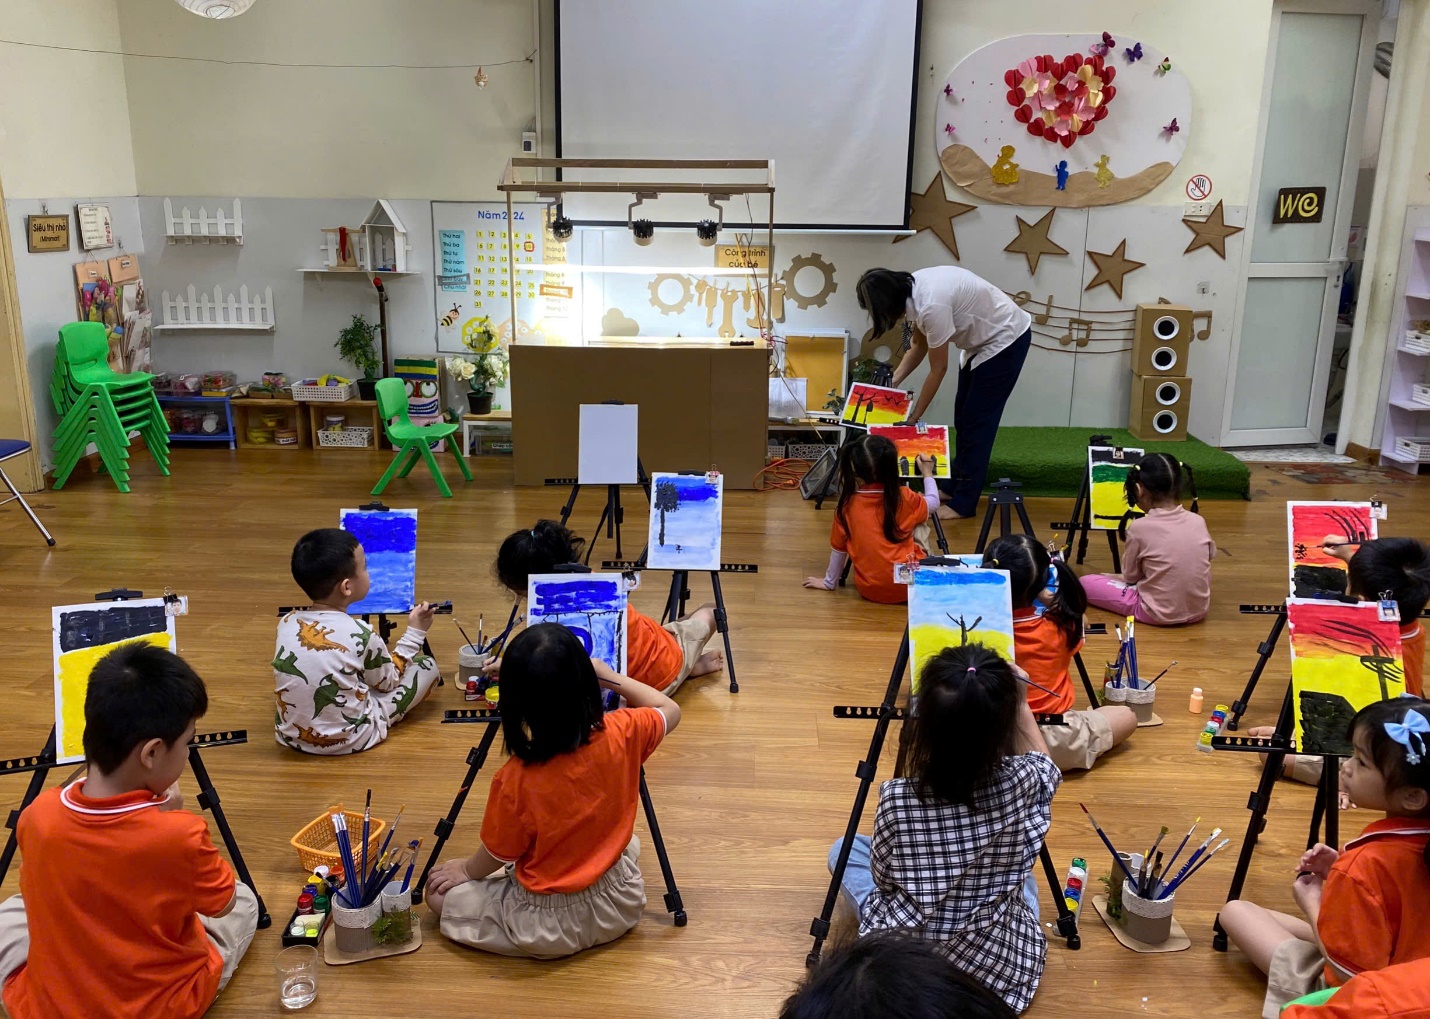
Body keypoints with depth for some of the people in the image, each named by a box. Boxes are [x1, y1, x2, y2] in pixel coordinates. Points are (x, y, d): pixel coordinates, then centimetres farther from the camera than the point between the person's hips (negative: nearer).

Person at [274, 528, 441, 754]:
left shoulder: (286, 623, -6)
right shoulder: (362, 636, -19)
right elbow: (388, 682, 0)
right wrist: (415, 632, 9)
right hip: (349, 740, -6)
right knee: (428, 666, 8)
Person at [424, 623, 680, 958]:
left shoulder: (514, 780, -27)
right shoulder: (621, 735, -20)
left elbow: (497, 856, -9)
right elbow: (670, 710, 2)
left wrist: (466, 870, 11)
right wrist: (611, 678, 2)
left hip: (549, 930, -4)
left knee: (440, 893, 14)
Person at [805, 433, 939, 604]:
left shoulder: (847, 505, -8)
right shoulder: (904, 498, -9)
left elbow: (838, 548, 3)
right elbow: (933, 503, 12)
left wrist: (829, 582, 17)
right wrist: (928, 474, 28)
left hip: (870, 590, 1)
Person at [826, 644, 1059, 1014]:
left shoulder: (896, 800, -25)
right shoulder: (1021, 783, -22)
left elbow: (883, 878, -4)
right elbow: (1045, 767, 6)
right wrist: (1020, 703, 9)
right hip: (1003, 967, 3)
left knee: (845, 851, 24)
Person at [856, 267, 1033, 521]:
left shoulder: (931, 305, -34)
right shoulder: (913, 291, -8)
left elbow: (938, 369, -23)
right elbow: (919, 346, 6)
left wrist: (914, 417, -14)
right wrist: (892, 382, -7)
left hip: (1006, 340, -9)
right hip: (981, 340, 9)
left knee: (977, 419, -6)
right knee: (963, 415, 16)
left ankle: (963, 504, 2)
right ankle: (955, 485, 29)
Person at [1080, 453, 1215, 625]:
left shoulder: (1139, 527, -15)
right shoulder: (1198, 522, -3)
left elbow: (1130, 576, -3)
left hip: (1158, 613, -5)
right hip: (1199, 610, 5)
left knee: (1086, 583, 5)